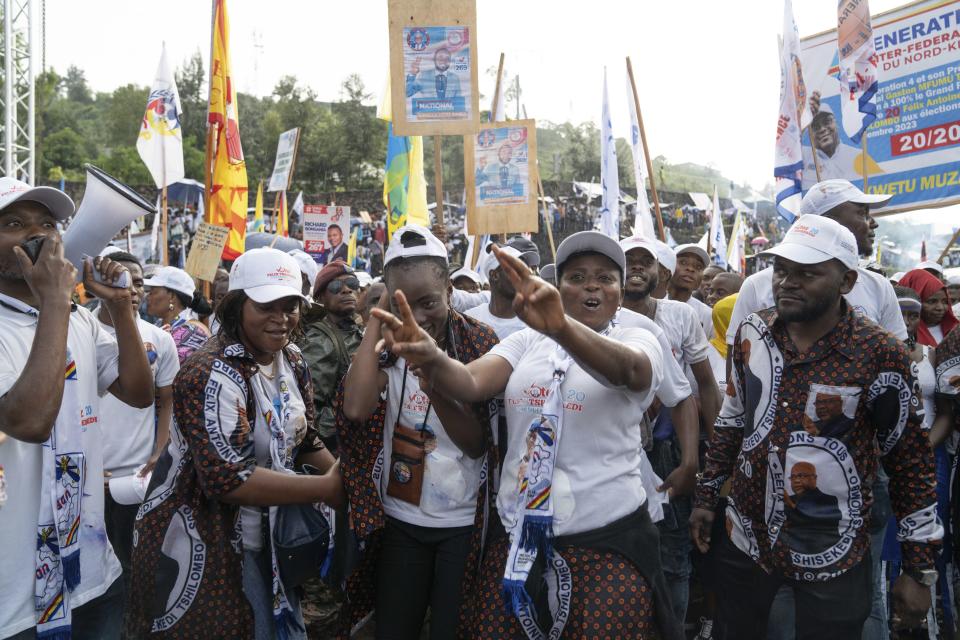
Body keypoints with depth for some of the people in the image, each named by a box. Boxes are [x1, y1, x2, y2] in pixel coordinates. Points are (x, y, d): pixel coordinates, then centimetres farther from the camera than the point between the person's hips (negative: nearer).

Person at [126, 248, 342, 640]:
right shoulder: (212, 374, -24)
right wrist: (326, 489, -26)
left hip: (264, 539, 8)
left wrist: (348, 477, -5)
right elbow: (227, 478, -31)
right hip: (200, 546, -8)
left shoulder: (292, 361, 1)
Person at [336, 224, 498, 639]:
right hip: (399, 520, 2)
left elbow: (477, 444, -15)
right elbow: (356, 408, -24)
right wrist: (377, 318, -19)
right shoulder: (387, 343, -5)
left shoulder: (478, 342, -11)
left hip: (463, 522, -2)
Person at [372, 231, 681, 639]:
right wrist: (431, 359, -30)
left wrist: (560, 326, -46)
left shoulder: (639, 341, -2)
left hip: (606, 541, -3)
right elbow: (471, 384, -7)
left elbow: (624, 369, -26)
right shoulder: (527, 341, 9)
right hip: (517, 533, 3)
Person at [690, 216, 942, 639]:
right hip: (744, 539, 4)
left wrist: (919, 569, -5)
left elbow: (911, 459, -8)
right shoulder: (751, 333, -3)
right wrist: (706, 496, 10)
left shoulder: (880, 354, -16)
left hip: (832, 556, -4)